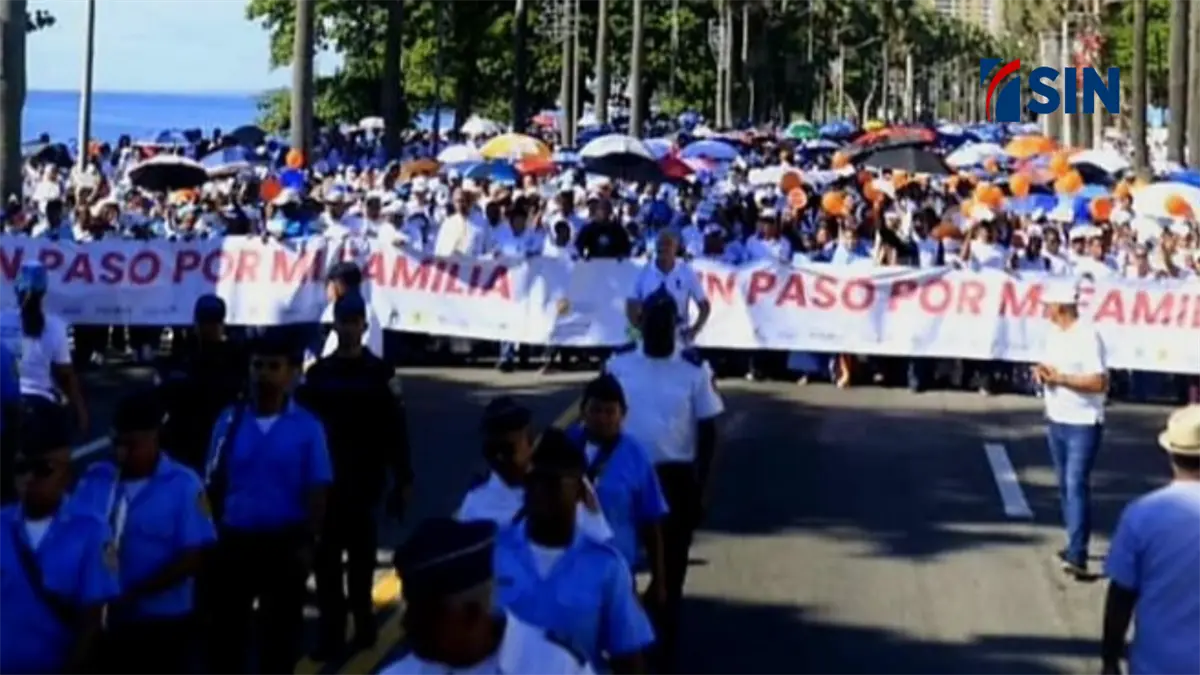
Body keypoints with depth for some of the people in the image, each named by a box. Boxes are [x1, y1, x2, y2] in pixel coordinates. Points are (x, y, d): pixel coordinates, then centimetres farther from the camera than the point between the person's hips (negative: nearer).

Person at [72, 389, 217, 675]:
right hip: (103, 620, 4)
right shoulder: (95, 479, 2)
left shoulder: (183, 486, -9)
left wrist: (135, 594, -21)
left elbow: (192, 557, -13)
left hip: (161, 624, -3)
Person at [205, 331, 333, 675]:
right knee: (227, 626, 8)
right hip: (235, 540, 2)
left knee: (281, 629, 10)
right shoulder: (229, 422, 1)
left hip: (285, 543, -1)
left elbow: (317, 491, -4)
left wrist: (308, 542, -10)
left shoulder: (308, 427, -4)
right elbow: (214, 486, 5)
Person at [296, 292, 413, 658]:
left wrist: (403, 481, -7)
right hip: (323, 481, 2)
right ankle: (331, 633, 5)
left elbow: (396, 431, -3)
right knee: (326, 561, 1)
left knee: (361, 557, 6)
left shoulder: (380, 373, -1)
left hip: (364, 483, -2)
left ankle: (362, 623, 18)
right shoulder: (318, 372, 6)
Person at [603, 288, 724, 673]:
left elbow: (708, 431, -3)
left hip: (675, 478, -2)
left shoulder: (693, 369, -7)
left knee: (670, 570, 6)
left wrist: (701, 489, -7)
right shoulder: (619, 363, -3)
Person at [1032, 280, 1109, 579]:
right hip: (1056, 421, 8)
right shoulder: (1053, 333, 8)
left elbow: (1100, 383, -20)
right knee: (1065, 486, 14)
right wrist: (1042, 372, -3)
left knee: (1077, 486, -12)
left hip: (1083, 425, -8)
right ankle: (1076, 544, 26)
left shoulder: (1088, 337, -17)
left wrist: (1061, 378, -22)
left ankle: (1077, 556, -15)